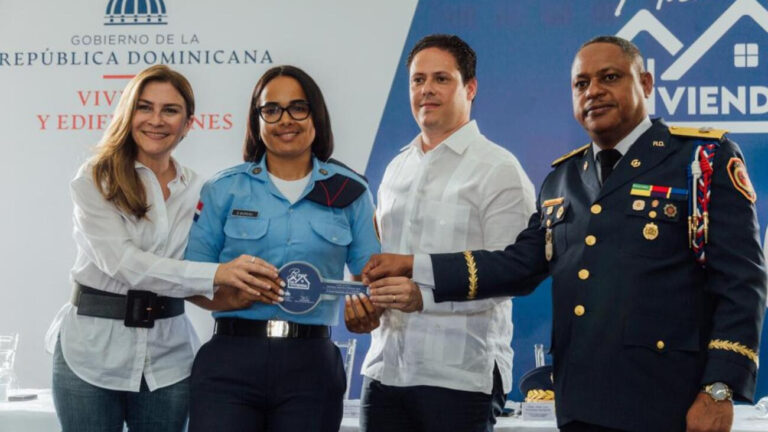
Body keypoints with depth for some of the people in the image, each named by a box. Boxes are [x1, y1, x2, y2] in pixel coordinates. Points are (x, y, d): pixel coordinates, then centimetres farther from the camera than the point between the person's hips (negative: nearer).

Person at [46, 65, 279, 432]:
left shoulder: (198, 190, 6)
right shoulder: (95, 180, -5)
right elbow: (121, 261, -18)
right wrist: (215, 274, -27)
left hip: (167, 358, 3)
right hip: (92, 353, -3)